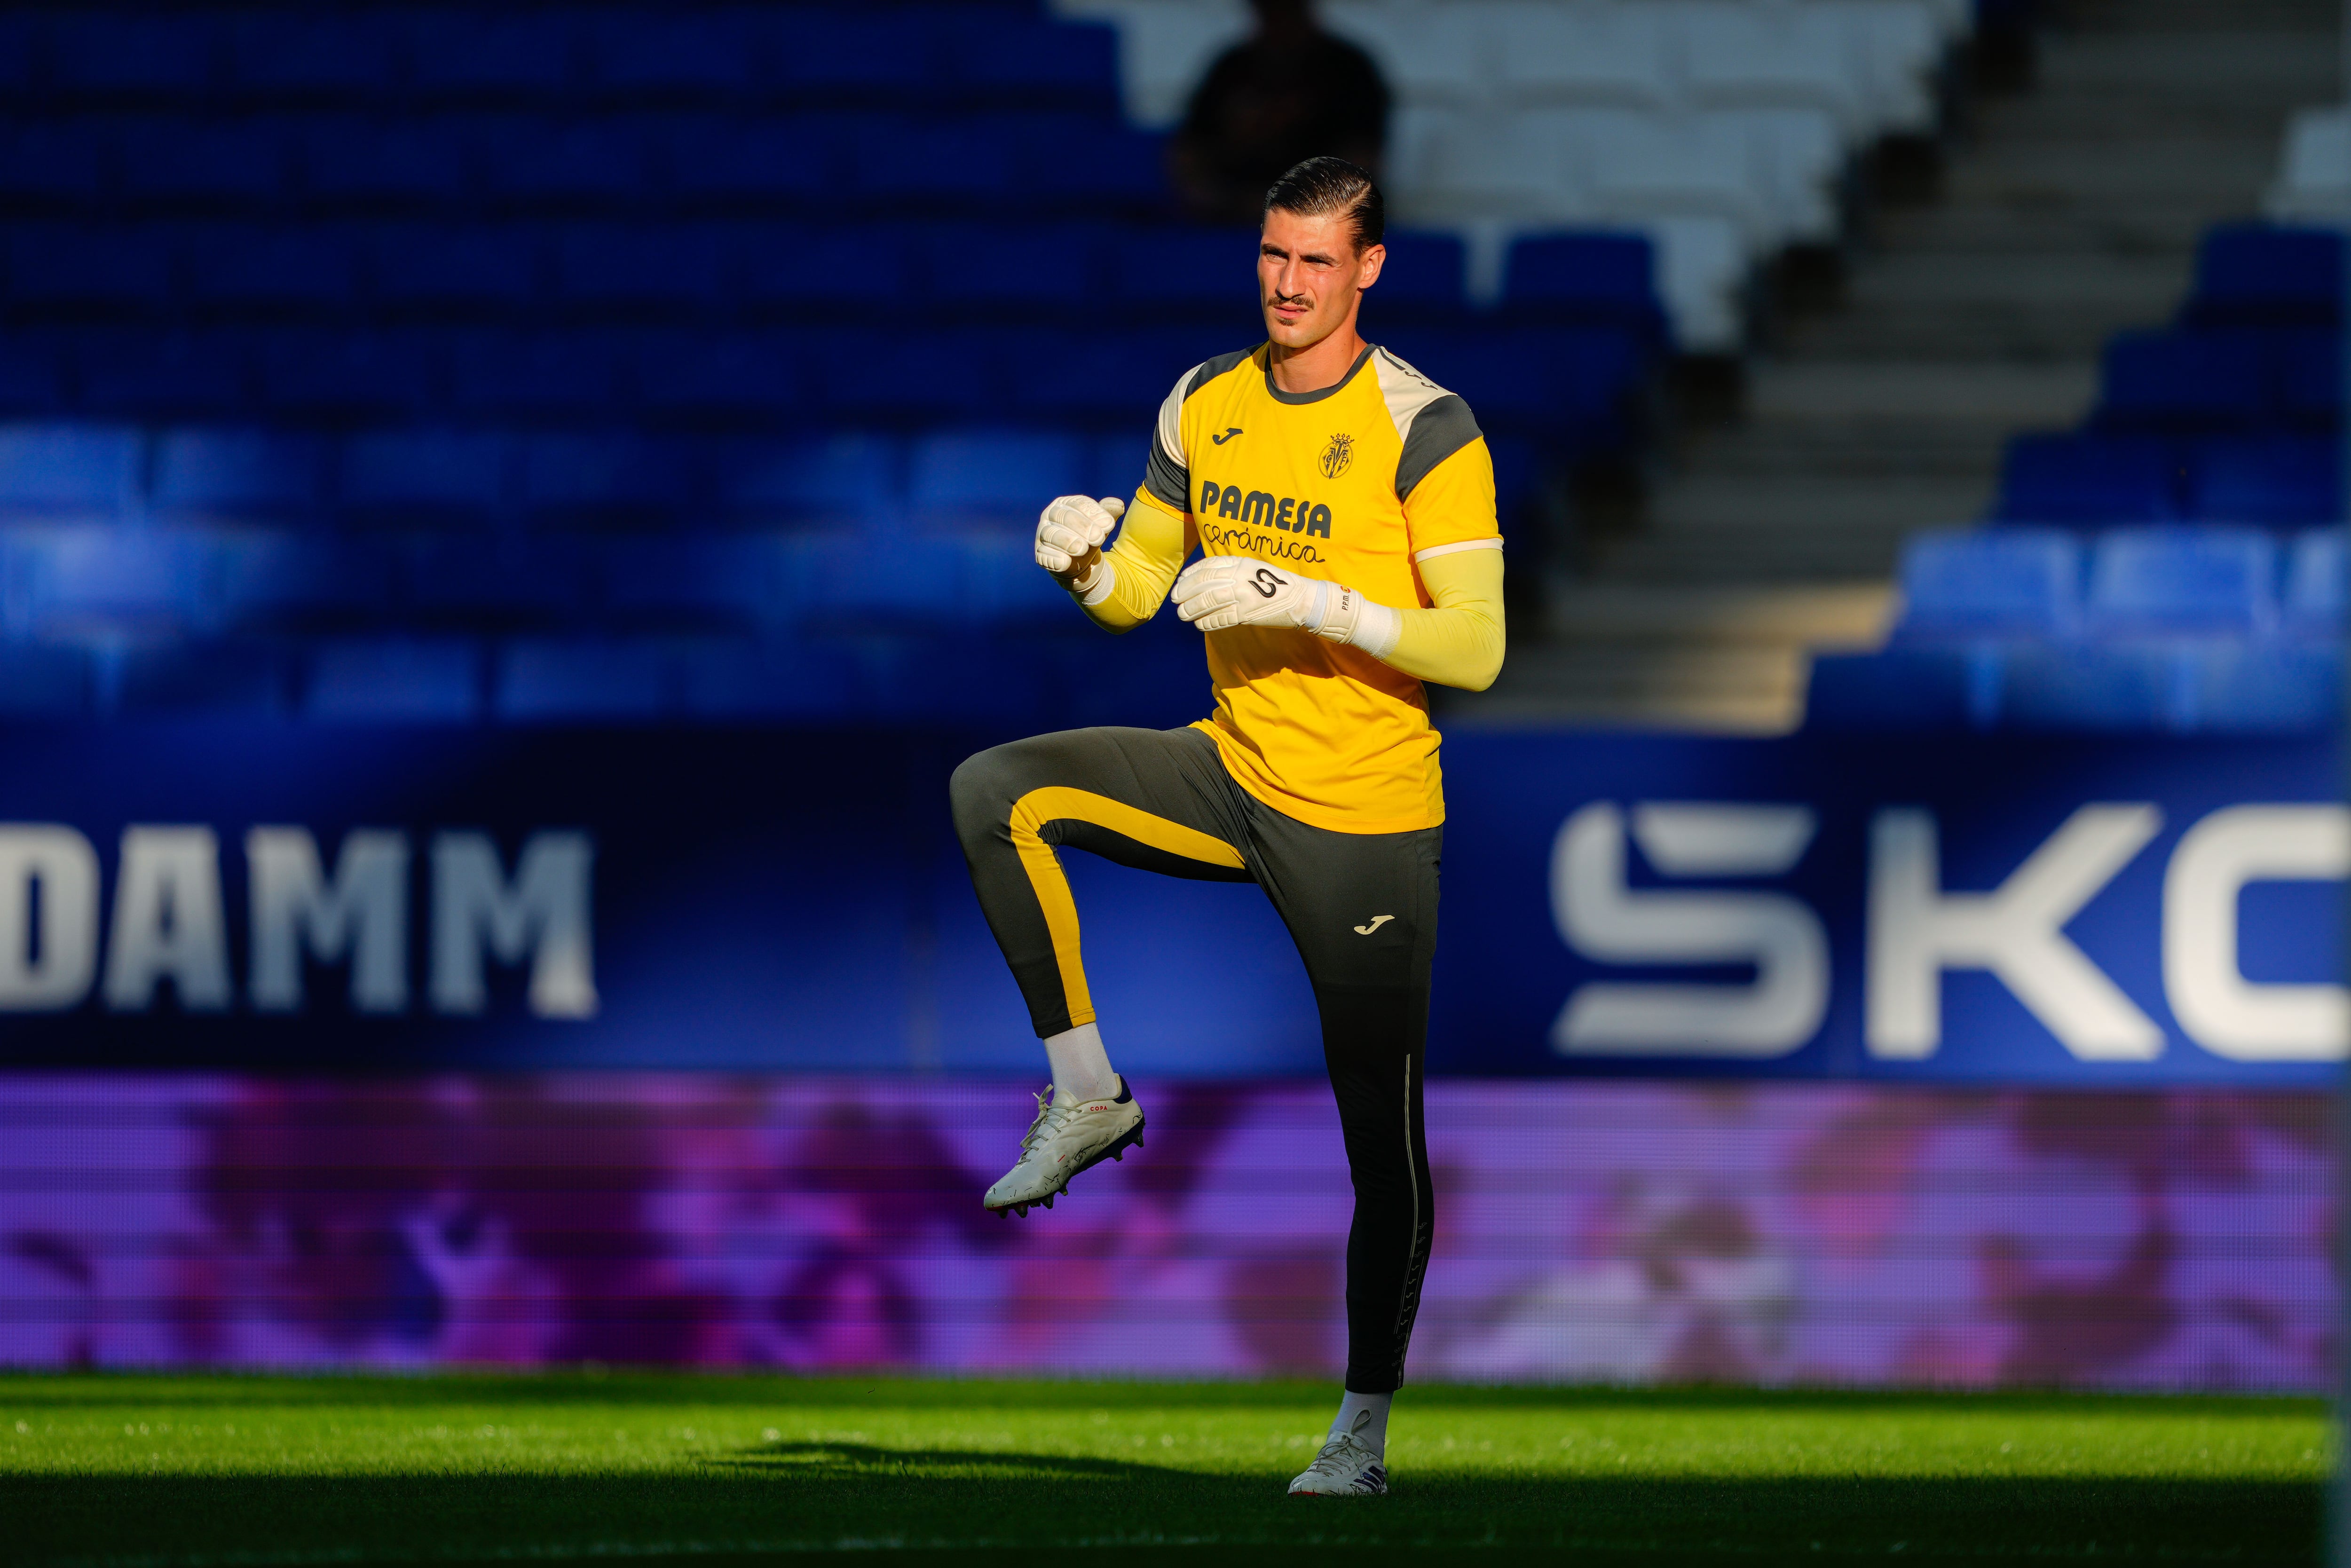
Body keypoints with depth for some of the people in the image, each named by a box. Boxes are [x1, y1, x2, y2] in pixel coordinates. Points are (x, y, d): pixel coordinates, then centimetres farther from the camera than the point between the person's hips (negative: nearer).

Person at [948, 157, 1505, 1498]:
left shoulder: (1425, 428, -13)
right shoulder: (1206, 404, 4)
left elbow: (1478, 648, -17)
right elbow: (1135, 593, 13)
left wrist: (1314, 602, -28)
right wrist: (1083, 561, -11)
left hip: (1369, 820, -5)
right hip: (1231, 776, 5)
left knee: (1384, 1137, -3)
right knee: (995, 792, -17)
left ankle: (1364, 1430, 10)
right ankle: (1089, 1096, -8)